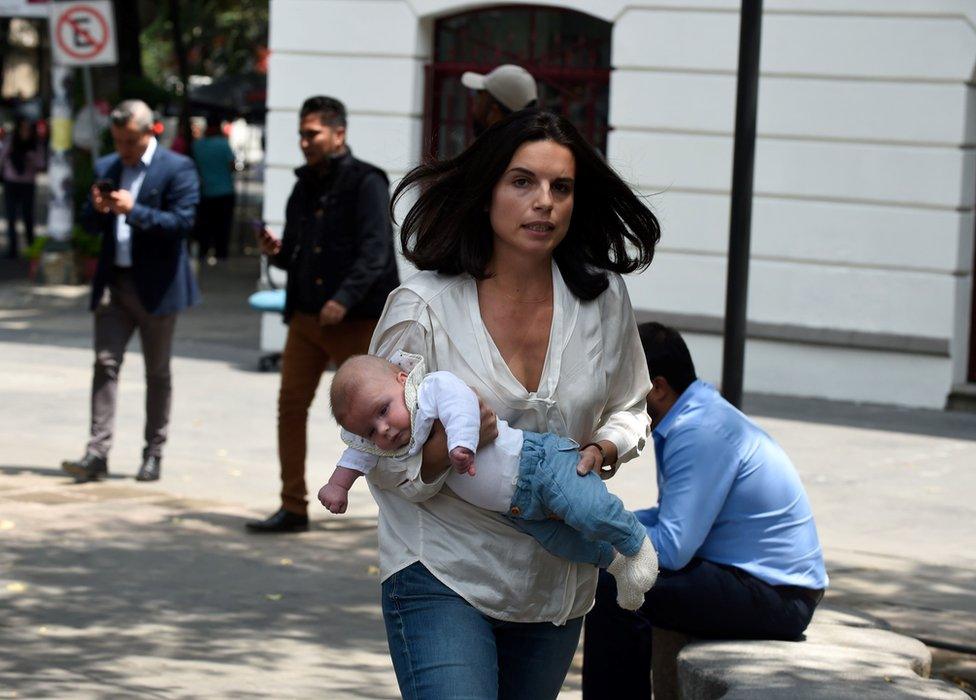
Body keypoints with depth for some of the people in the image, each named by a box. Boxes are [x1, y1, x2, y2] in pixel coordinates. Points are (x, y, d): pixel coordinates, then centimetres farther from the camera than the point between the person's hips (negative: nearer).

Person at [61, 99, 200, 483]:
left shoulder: (177, 169, -7)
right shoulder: (105, 168, 11)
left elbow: (182, 222, -15)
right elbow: (90, 225, 14)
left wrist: (133, 211, -24)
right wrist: (97, 209, -9)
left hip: (156, 285, -4)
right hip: (113, 281, 4)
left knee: (157, 372, 6)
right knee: (105, 363, -5)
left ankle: (154, 453, 14)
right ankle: (97, 451, -8)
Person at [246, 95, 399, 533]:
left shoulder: (366, 182, -7)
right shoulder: (305, 187, 15)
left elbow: (375, 251, -17)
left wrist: (345, 299, -27)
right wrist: (275, 251, -2)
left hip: (356, 319, -7)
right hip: (306, 316, 7)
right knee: (291, 405, 0)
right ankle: (293, 509, 5)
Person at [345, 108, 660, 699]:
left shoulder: (603, 298, 0)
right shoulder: (423, 307, -10)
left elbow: (627, 410, 17)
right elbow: (385, 465, -7)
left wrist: (601, 452, -5)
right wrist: (448, 442, -28)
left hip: (557, 580, 4)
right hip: (444, 576, -4)